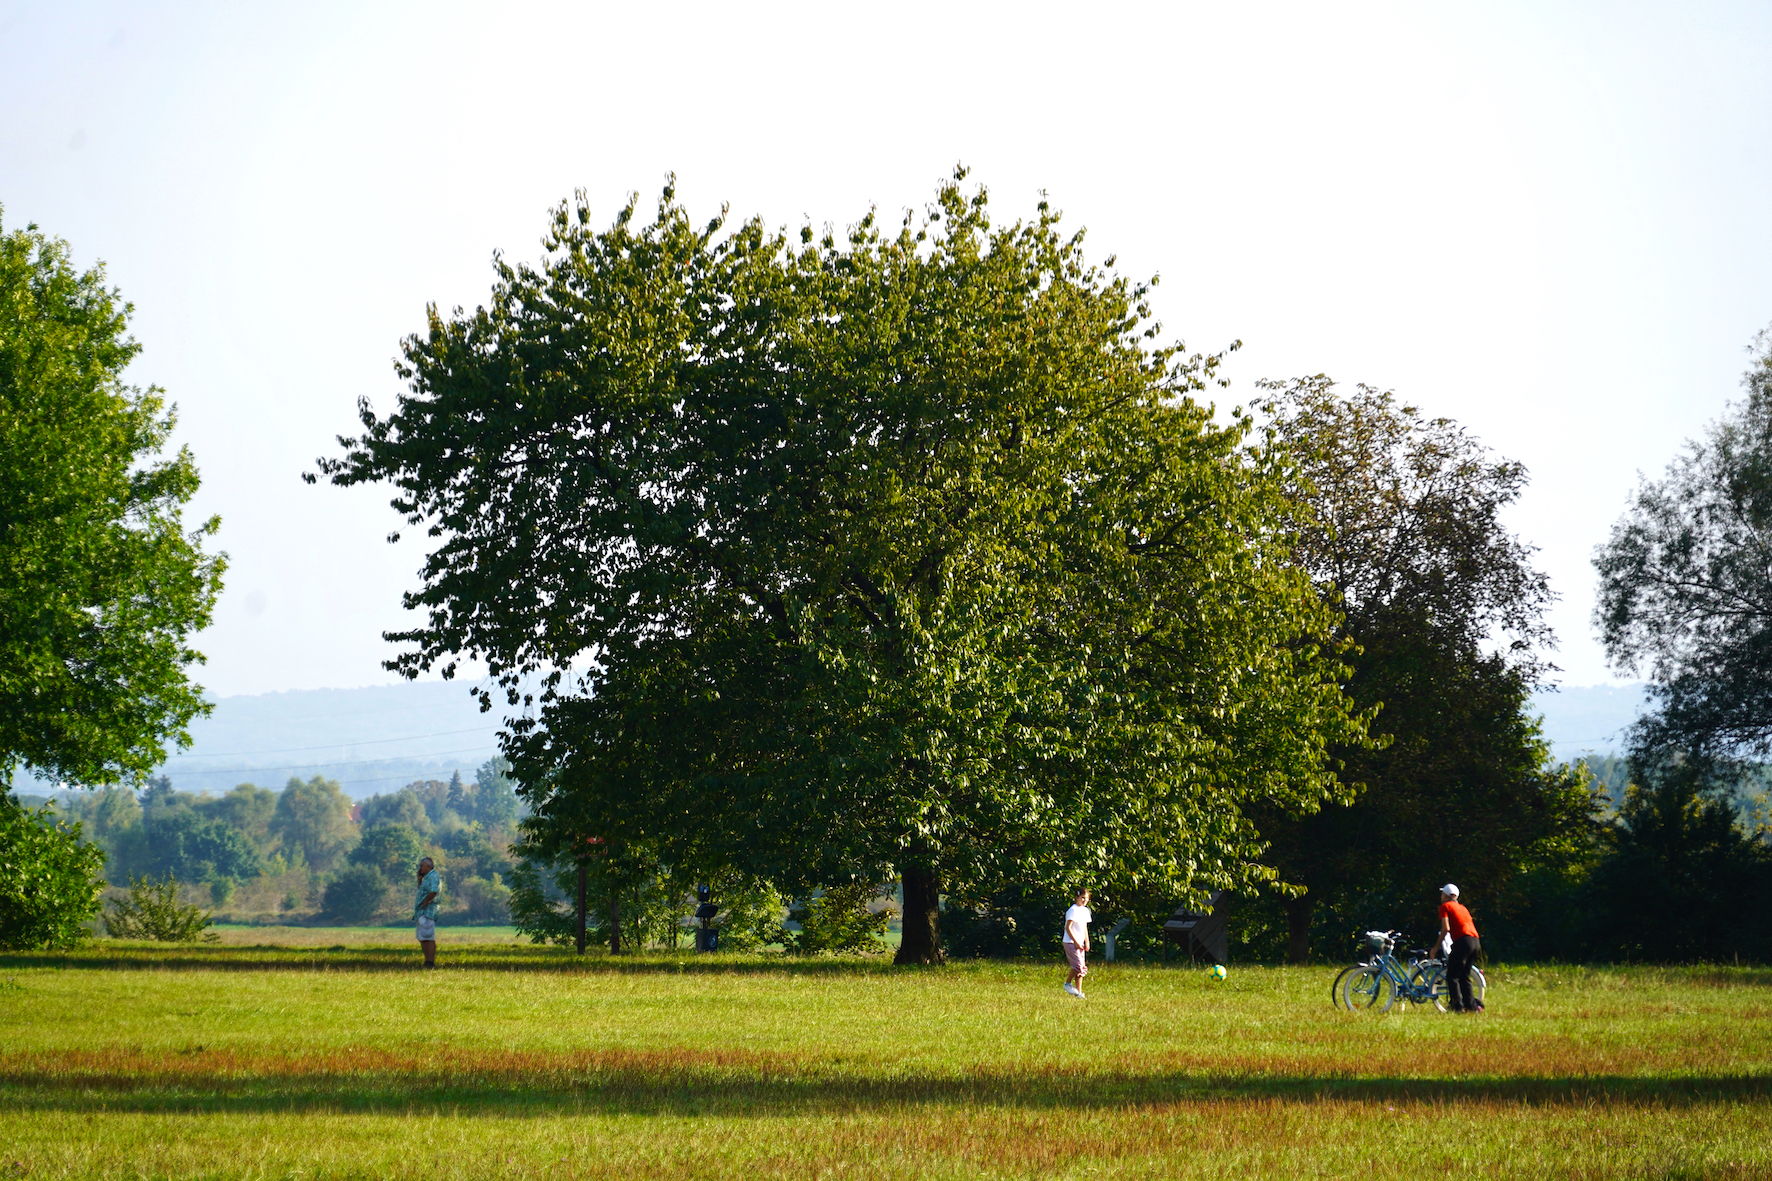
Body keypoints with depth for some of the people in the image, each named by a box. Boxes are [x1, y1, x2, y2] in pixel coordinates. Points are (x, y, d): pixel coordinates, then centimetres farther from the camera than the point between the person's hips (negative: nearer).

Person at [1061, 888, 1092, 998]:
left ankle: (1078, 992, 7)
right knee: (1078, 965, -18)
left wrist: (1087, 942, 13)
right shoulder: (1073, 910, -13)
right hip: (1071, 943, -8)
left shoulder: (1085, 911, 13)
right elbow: (1068, 927, -17)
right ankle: (1067, 983, 1)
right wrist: (1076, 942, -17)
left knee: (1081, 968, 5)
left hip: (1080, 943, 8)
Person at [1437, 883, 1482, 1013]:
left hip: (1463, 941, -7)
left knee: (1452, 976, -3)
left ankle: (1458, 1005, -13)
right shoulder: (1461, 907, 27)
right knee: (1464, 977, 17)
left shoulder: (1445, 906, 5)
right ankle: (1472, 1005, 11)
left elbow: (1446, 928, -8)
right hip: (1475, 942, 7)